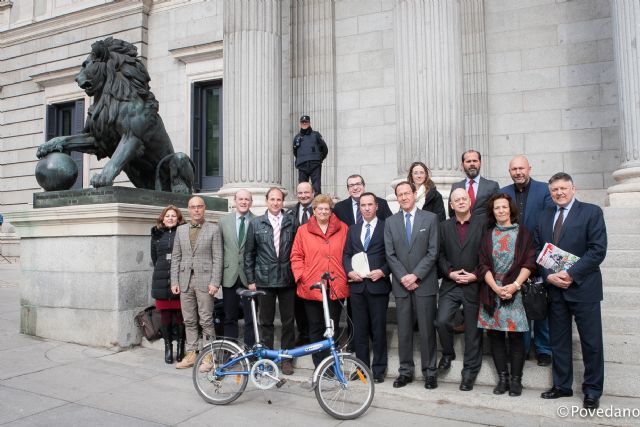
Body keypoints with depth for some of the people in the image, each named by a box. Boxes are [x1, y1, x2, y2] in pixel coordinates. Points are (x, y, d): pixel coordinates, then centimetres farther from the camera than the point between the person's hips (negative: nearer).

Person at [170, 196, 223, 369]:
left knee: (206, 320, 0)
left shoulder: (213, 229, 1)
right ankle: (191, 354, 20)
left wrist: (214, 282, -11)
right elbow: (175, 257, 12)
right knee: (189, 321, 10)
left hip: (204, 280, -4)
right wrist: (174, 281, 4)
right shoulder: (181, 230, 13)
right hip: (185, 280, 4)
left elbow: (217, 258, -3)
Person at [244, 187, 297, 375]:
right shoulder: (256, 223, 3)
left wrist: (296, 274, 1)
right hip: (264, 280, 0)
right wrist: (250, 280, 2)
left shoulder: (291, 222, 3)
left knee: (288, 321, 7)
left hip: (287, 280, 0)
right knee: (266, 321, 10)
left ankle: (286, 357, 22)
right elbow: (249, 253, 5)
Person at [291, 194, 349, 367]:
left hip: (336, 288, 0)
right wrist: (301, 276, -5)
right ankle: (319, 365, 20)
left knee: (333, 328, 7)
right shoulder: (303, 230, 5)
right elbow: (296, 256, 5)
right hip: (311, 288, 0)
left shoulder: (342, 229, 6)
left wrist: (349, 274, 1)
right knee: (316, 328, 8)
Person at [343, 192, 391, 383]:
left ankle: (379, 369, 15)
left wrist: (383, 271, -15)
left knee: (378, 329, 4)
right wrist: (349, 271, -3)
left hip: (378, 284, -4)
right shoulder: (353, 229, 14)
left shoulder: (386, 227, 0)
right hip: (357, 285, 4)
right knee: (359, 329, 10)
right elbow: (346, 254, 13)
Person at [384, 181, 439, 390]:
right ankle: (405, 371, 19)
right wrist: (403, 277, -8)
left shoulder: (430, 218, 2)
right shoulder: (390, 222, 8)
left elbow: (433, 252, -4)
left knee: (427, 329, 4)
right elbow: (390, 254, 3)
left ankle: (429, 371, 16)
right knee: (404, 330, 8)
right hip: (401, 284, 2)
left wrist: (415, 275, -11)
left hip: (424, 283, -2)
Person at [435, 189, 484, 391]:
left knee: (473, 329, 5)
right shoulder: (444, 226, 9)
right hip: (450, 284, 2)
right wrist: (450, 272, -9)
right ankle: (448, 353, 17)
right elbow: (440, 255, 5)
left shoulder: (482, 225, 1)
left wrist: (475, 275, -10)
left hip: (474, 285, -1)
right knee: (442, 321, -12)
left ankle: (470, 371, 20)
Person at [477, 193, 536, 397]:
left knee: (515, 334, -2)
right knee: (494, 334, 3)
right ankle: (502, 378, 14)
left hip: (515, 290, -2)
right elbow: (483, 265, 4)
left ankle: (516, 379, 10)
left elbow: (529, 262, -2)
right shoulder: (488, 235, 11)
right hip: (492, 290, 2)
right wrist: (496, 287, -9)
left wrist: (515, 285, -13)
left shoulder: (522, 233, 5)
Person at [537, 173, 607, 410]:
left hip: (583, 288, -4)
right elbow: (538, 250, 9)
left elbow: (598, 250, -11)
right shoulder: (544, 216, 12)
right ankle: (562, 385, 25)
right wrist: (548, 275, -7)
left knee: (591, 342, 4)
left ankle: (592, 391, 19)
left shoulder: (591, 212, -2)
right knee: (558, 340, 12)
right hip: (554, 288, 4)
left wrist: (570, 274, -17)